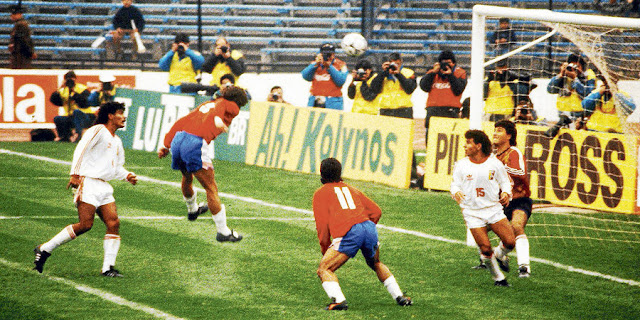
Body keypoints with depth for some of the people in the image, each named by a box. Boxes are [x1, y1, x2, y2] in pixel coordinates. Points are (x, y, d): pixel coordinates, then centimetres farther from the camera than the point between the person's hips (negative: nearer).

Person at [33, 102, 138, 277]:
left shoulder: (117, 141, 23)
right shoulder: (98, 130, -4)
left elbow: (117, 168, 30)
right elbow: (81, 149, -12)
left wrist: (128, 175, 10)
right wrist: (75, 174, -21)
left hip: (104, 187, 8)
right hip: (88, 183, -8)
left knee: (114, 223, -7)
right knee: (85, 224, -16)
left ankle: (108, 268, -7)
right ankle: (44, 249, -5)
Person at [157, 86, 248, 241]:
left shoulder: (207, 104, 29)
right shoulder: (231, 106, 16)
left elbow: (181, 122, 25)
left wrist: (166, 145, 24)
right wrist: (220, 121, -19)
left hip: (178, 139, 8)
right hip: (196, 144, -8)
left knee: (187, 177, 33)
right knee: (211, 188, 0)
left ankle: (192, 210, 58)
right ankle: (223, 231, 4)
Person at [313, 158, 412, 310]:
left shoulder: (321, 193, 17)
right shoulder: (351, 189, 31)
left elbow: (322, 223, 6)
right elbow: (376, 211, 25)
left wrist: (324, 248, 15)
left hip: (348, 234, -5)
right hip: (369, 228, 5)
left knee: (324, 269, 4)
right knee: (376, 264, 32)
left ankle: (338, 300, -17)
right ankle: (399, 296, 27)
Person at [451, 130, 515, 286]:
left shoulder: (495, 163, -1)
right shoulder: (461, 165, 0)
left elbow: (505, 181, 10)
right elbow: (455, 184, 5)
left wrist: (506, 193, -10)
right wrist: (456, 192, -18)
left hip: (494, 208, 1)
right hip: (472, 213, -1)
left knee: (510, 242, -10)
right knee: (485, 249, -8)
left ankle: (499, 255, 27)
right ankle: (498, 278, 14)